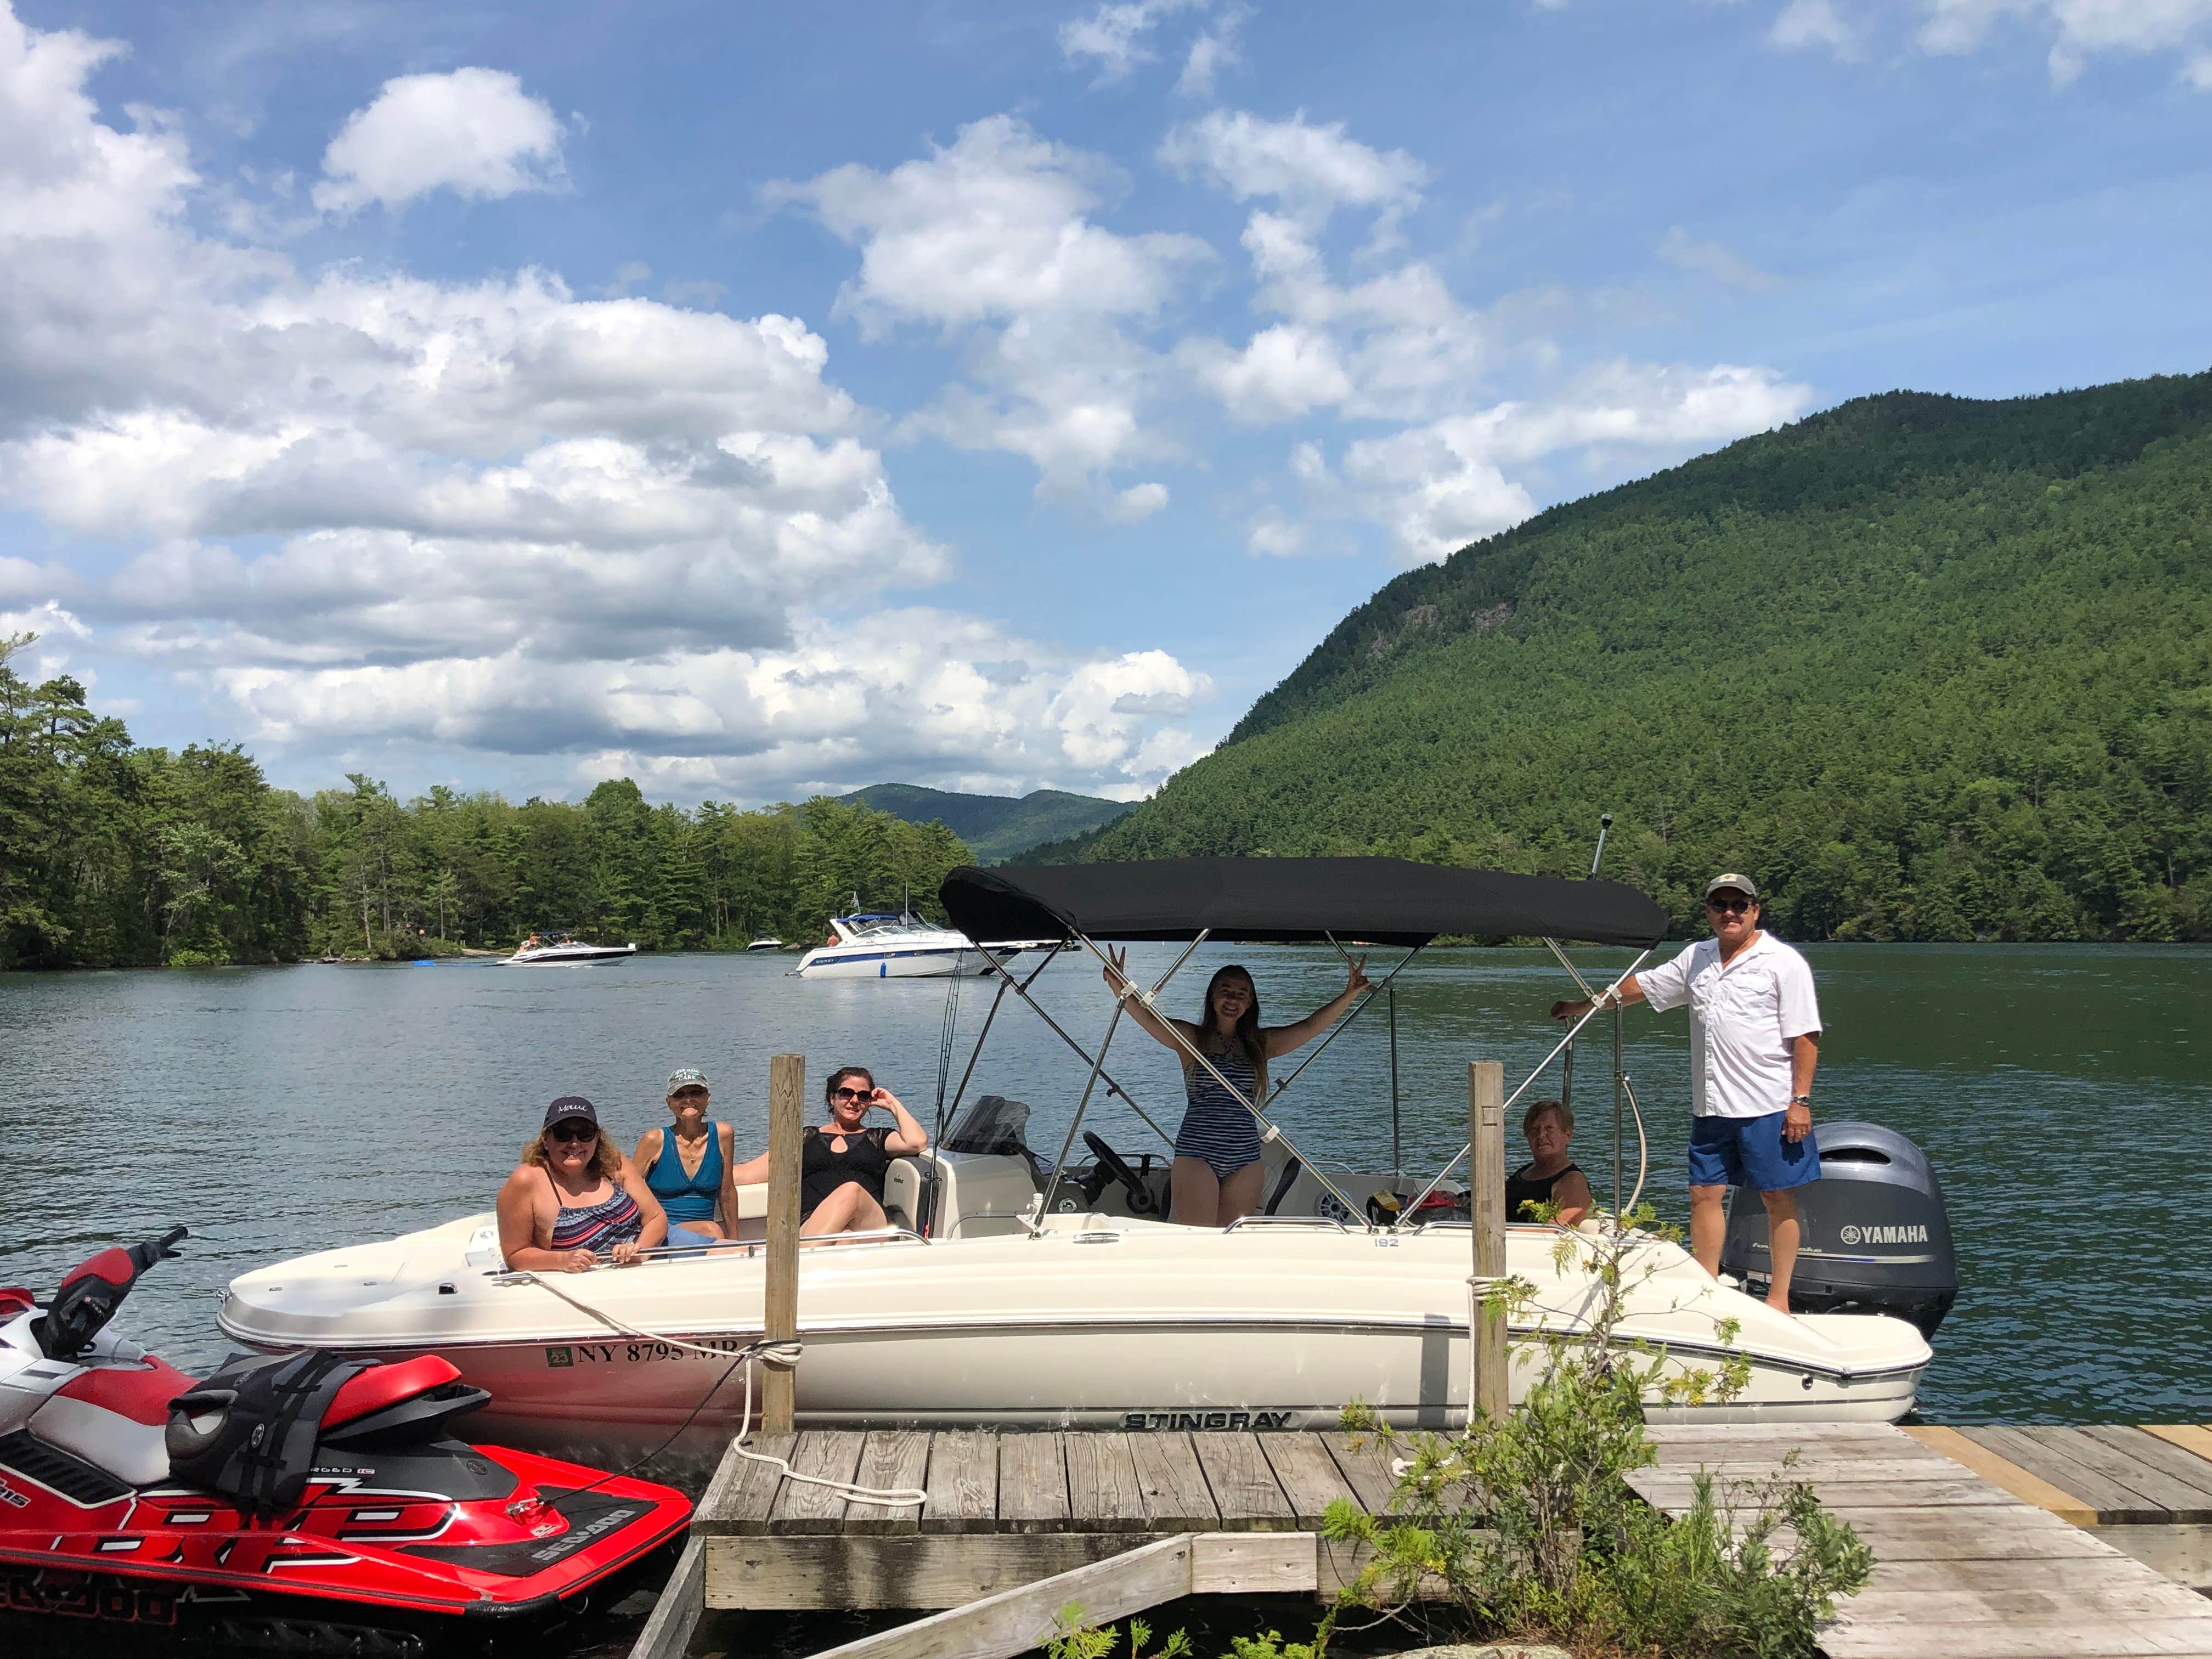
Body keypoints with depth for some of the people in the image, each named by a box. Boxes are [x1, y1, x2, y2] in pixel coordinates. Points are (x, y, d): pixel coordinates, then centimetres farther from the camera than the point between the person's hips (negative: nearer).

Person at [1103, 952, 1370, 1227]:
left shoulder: (1260, 1044, 11)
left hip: (1245, 1158, 3)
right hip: (1197, 1155, -3)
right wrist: (1121, 989, -32)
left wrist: (1349, 995, -9)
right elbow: (1147, 1018, -13)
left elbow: (1312, 1026, 4)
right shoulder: (1191, 1039, 2)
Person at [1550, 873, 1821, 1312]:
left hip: (1769, 1107, -6)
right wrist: (1582, 1007, 25)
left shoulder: (1783, 962, -4)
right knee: (1704, 1194, 5)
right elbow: (1641, 986, 24)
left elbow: (1805, 1036, -7)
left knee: (1777, 1197, 1)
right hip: (1711, 1107, 6)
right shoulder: (1696, 959, 14)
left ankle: (1779, 1297, 9)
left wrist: (1801, 1100, -13)